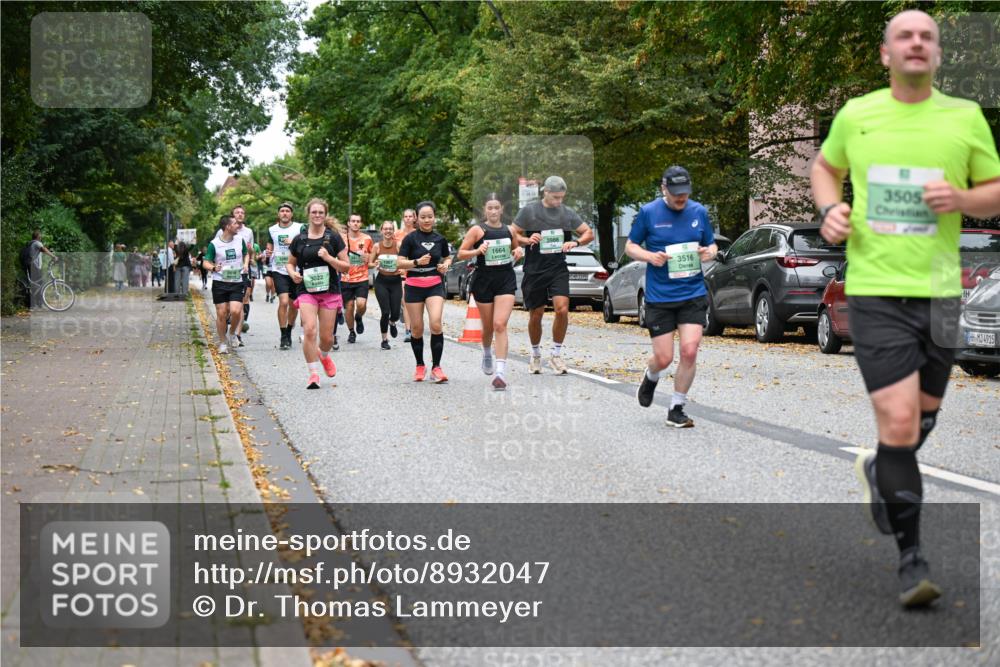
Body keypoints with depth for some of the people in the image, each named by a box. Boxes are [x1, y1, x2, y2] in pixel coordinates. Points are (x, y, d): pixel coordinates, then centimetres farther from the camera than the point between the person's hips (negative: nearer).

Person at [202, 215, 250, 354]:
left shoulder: (240, 240, 4)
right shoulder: (214, 244, -6)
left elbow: (246, 254, 23)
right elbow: (205, 263, -2)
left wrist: (245, 264, 4)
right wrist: (213, 268, -22)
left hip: (237, 282, 2)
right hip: (220, 282, -2)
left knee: (235, 311, -15)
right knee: (221, 314, 0)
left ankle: (232, 334, 14)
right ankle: (223, 342, 16)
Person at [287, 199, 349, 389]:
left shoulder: (333, 238, 1)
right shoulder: (299, 240, 5)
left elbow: (346, 266, 1)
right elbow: (290, 263, 19)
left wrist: (328, 258, -15)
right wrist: (293, 273, -3)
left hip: (329, 292, 0)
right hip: (307, 291, 0)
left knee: (327, 337, 3)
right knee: (310, 330, -19)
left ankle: (324, 356, 39)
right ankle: (313, 373, -10)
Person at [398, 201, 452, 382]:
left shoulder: (440, 239, 6)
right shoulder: (410, 238, -3)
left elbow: (447, 258, 22)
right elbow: (399, 262, -7)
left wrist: (446, 265, 0)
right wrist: (417, 262, -23)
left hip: (435, 285, 1)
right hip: (414, 286, -1)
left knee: (436, 324, -17)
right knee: (417, 328, 4)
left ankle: (436, 367, -10)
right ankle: (420, 366, 23)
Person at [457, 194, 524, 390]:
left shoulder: (509, 230, 7)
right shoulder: (477, 230, -2)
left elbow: (517, 248, 25)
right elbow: (461, 254, -4)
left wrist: (518, 253, 2)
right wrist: (478, 250, -21)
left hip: (506, 280, 1)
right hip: (484, 280, -1)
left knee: (500, 324, -14)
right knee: (488, 326, 12)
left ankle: (501, 371, -20)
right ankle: (487, 354, 46)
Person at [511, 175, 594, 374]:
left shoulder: (568, 213, 6)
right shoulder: (529, 211, -1)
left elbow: (589, 233, 12)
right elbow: (512, 234, 3)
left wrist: (576, 242, -8)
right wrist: (526, 240, -17)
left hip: (558, 268, 1)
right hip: (534, 270, -1)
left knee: (562, 309, -17)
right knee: (536, 315, 6)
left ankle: (556, 354, -1)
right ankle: (535, 355, 29)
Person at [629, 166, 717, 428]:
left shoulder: (699, 212, 4)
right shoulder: (648, 212, -3)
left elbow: (712, 245, 16)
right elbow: (630, 246, 6)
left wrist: (709, 253, -8)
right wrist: (650, 256, -14)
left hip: (693, 294, 2)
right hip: (659, 296, -2)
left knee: (689, 351, -10)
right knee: (663, 358, -1)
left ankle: (676, 409, 6)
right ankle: (651, 377, 38)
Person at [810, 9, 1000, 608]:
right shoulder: (855, 115, 4)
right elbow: (825, 166, 22)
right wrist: (830, 209, 2)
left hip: (939, 292, 2)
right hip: (874, 290, -2)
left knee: (923, 416, 15)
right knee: (899, 422, -11)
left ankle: (879, 470, 50)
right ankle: (912, 557, 1)